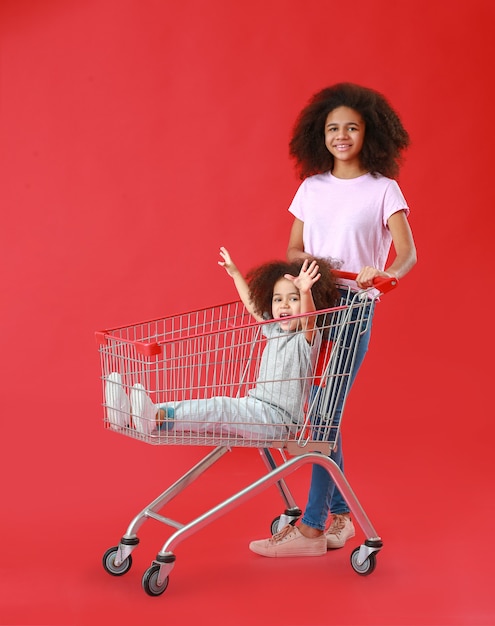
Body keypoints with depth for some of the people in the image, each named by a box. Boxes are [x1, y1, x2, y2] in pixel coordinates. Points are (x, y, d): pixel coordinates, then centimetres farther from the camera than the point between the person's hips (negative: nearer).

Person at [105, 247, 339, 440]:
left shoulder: (307, 338, -5)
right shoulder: (275, 330, 20)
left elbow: (309, 318, -28)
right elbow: (252, 306, 34)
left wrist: (305, 292, -47)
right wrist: (235, 273, 41)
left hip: (276, 417, -8)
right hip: (253, 407, 8)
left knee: (218, 409, -30)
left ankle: (160, 419, -48)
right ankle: (136, 413, -26)